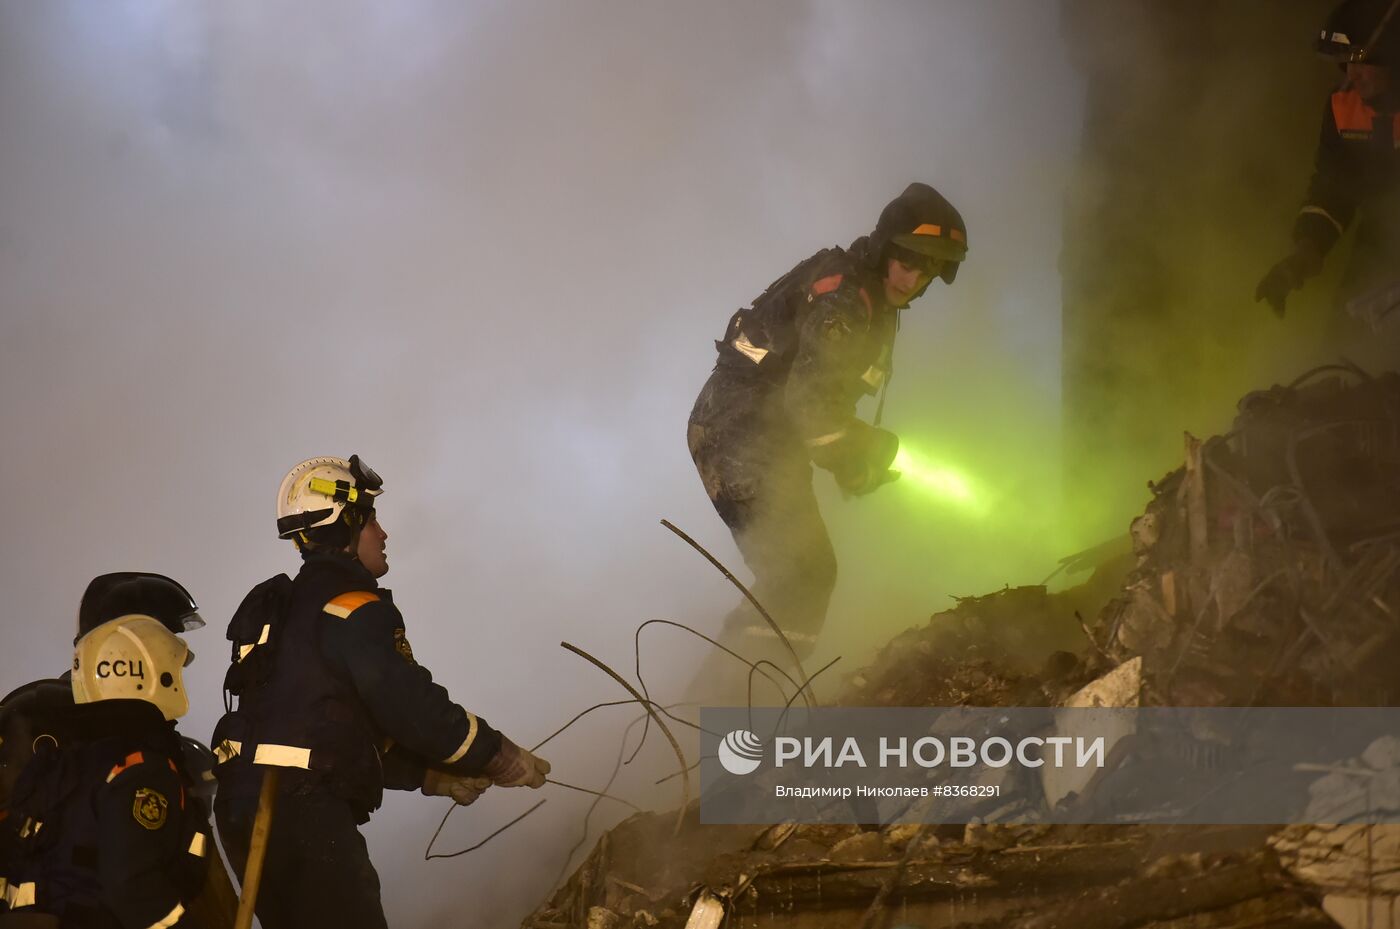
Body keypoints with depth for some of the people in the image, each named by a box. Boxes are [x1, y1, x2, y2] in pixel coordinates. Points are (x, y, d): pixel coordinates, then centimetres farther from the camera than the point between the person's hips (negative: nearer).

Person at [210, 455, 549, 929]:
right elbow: (410, 706, -13)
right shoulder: (353, 605, -9)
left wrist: (430, 775, 17)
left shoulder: (281, 608, 22)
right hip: (303, 818, -10)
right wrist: (499, 757, 1)